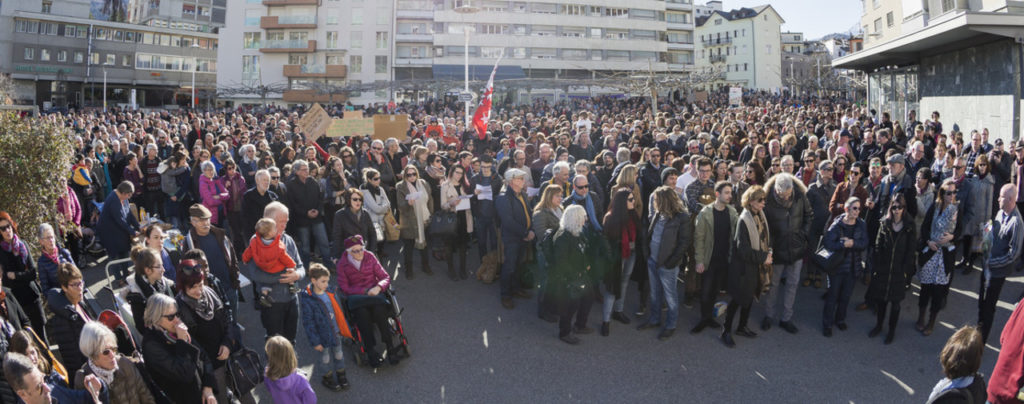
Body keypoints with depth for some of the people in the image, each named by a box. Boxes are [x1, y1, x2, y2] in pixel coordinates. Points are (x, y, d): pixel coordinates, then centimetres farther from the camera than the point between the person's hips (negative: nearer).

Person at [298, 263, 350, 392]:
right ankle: (328, 377, 38)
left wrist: (344, 328, 15)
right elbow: (308, 323, -17)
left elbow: (338, 311, 8)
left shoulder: (330, 294, -6)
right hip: (323, 336, -5)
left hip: (336, 332, 5)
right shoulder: (308, 300, -22)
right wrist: (315, 342, -15)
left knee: (339, 354, 20)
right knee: (326, 357, 15)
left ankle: (341, 374, 42)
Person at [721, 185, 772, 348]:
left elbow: (765, 237, 14)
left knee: (749, 297, 19)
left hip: (757, 266, 8)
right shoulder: (744, 220, -23)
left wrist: (768, 253, -2)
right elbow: (743, 250, -23)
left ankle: (742, 327, 35)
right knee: (737, 299, 1)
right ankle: (726, 330, 14)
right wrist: (763, 257, -17)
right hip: (744, 267, -8)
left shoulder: (760, 215, 1)